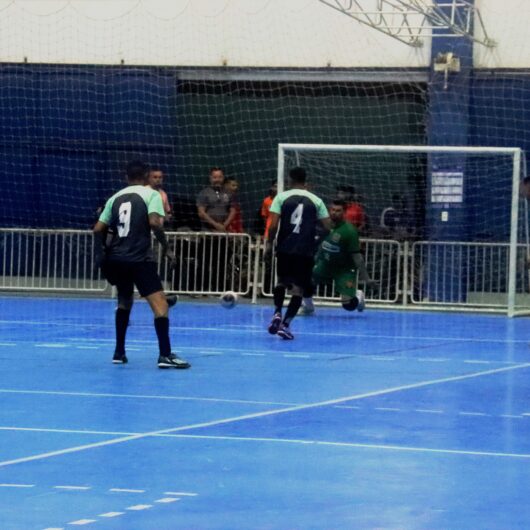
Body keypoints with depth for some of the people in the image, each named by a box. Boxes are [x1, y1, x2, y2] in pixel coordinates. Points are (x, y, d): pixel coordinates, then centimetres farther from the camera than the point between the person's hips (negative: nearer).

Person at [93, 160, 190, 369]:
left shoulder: (116, 198, 14)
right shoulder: (151, 194, 1)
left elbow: (98, 229, 11)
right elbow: (154, 222, -15)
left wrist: (102, 254, 23)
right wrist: (166, 248, -6)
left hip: (116, 258, 6)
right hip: (139, 258, -6)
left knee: (124, 302, 24)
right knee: (159, 304, -9)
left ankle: (119, 352, 23)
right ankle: (165, 355, -21)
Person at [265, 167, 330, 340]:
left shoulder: (282, 197, 2)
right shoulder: (316, 200, 5)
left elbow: (273, 225, -6)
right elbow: (328, 227, 4)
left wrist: (269, 244, 4)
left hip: (285, 248, 1)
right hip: (306, 251, -1)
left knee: (282, 281, 22)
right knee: (298, 288, 2)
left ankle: (277, 313, 2)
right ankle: (285, 324, -10)